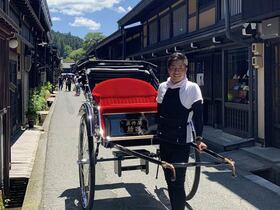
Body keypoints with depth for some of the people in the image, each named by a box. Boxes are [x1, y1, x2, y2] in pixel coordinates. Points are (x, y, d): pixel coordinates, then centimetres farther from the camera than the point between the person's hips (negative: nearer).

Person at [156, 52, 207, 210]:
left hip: (182, 141, -5)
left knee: (177, 182, -6)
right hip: (164, 139, 5)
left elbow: (198, 115, -11)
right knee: (169, 179, 13)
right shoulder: (163, 87, 5)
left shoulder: (192, 88, -9)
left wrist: (198, 138, -19)